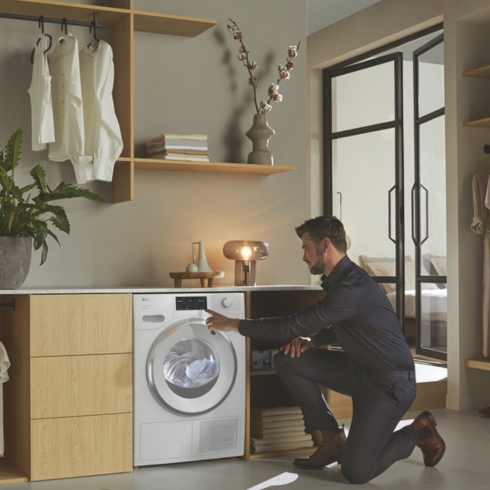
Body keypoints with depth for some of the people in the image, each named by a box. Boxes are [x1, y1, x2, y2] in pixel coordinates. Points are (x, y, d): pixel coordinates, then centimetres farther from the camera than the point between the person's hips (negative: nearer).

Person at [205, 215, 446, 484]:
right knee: (287, 360, -5)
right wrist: (311, 340, -2)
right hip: (360, 369, 9)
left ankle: (418, 433, 9)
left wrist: (235, 325, -13)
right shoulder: (340, 279, 5)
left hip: (390, 381, -9)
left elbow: (293, 326, -23)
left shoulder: (351, 288, -26)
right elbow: (340, 329, 20)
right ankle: (332, 439, 5)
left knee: (355, 471, -16)